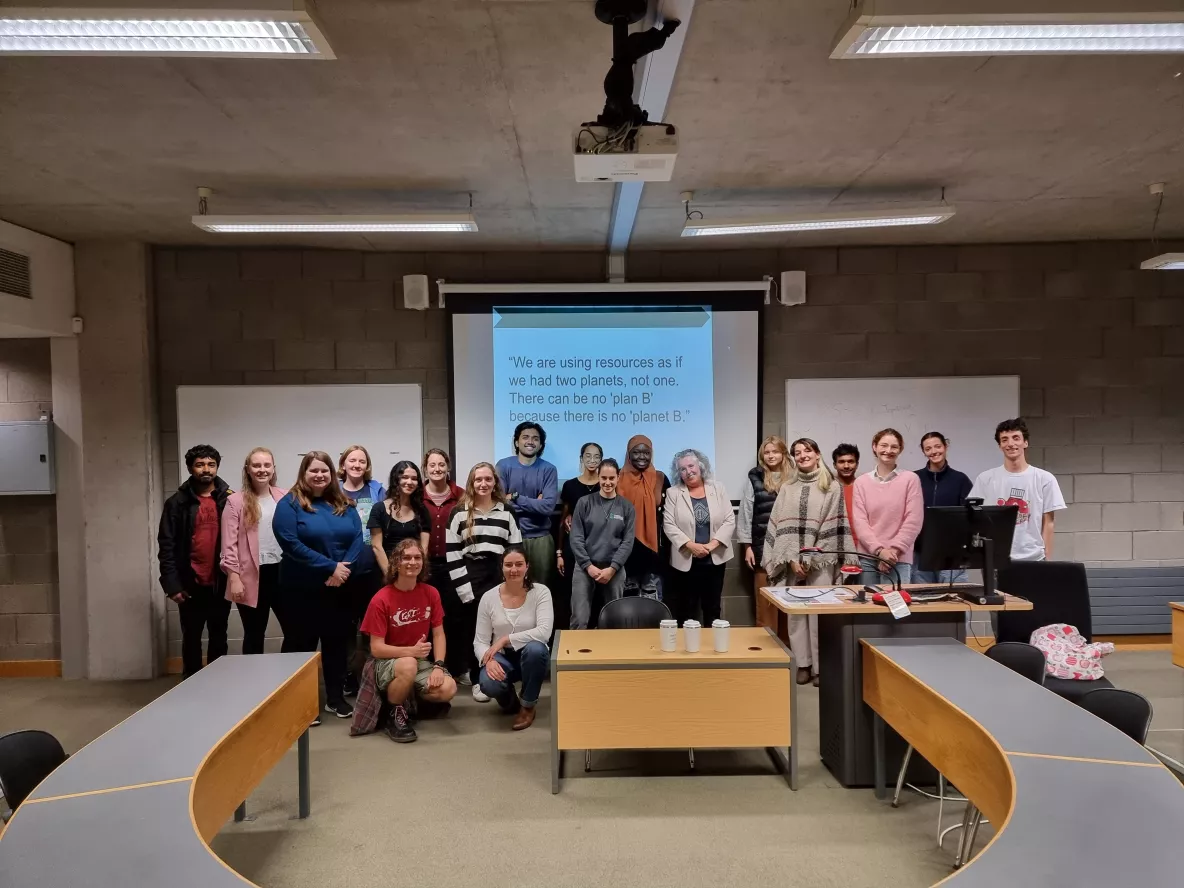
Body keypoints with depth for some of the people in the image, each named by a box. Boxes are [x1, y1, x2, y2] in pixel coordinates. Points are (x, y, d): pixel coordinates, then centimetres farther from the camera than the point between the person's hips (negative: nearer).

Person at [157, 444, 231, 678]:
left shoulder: (229, 499, 1)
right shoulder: (177, 502, -1)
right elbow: (166, 546, -3)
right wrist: (172, 584, -9)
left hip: (221, 583, 1)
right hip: (191, 584, -1)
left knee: (219, 637, 12)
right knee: (191, 638, 11)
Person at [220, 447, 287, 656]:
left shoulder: (285, 497, 6)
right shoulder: (236, 501, -1)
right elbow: (229, 543, -4)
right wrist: (234, 577, -10)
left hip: (281, 571, 3)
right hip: (252, 576, -3)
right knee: (254, 635, 9)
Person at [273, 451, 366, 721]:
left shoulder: (344, 505, 8)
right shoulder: (290, 504, -6)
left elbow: (357, 539, 1)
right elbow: (291, 544, -17)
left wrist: (344, 570, -17)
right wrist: (330, 567, -20)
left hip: (340, 588, 4)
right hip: (301, 589, -4)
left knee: (337, 642, 13)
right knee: (300, 644, 6)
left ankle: (336, 698, 26)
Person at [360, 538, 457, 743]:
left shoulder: (431, 593, -2)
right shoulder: (381, 599, -15)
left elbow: (438, 634, 1)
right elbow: (376, 648, -15)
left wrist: (438, 665, -16)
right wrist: (410, 651, -29)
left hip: (421, 661, 4)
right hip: (387, 663, -4)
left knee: (448, 689, -25)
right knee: (408, 665, -39)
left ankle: (415, 699, 10)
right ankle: (395, 714, -10)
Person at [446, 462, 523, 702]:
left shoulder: (506, 512, 8)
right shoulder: (459, 513, 1)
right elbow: (452, 554, -3)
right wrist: (464, 587, -9)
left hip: (500, 575, 1)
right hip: (471, 577, -1)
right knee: (474, 630, 6)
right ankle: (478, 680, 17)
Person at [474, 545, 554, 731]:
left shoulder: (540, 591, -11)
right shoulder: (489, 597, -6)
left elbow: (544, 631, -25)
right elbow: (479, 641, -5)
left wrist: (506, 639, -26)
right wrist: (489, 660, -27)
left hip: (531, 656, -1)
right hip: (501, 657, 1)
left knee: (535, 648, -37)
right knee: (489, 684, -33)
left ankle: (528, 706, -9)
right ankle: (508, 700, 9)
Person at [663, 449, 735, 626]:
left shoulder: (718, 488, 4)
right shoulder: (673, 493, 0)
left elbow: (730, 520, -1)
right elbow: (668, 524, -7)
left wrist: (713, 543, -13)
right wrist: (690, 545, -17)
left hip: (714, 559, 2)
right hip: (685, 561, -1)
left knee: (712, 609, 12)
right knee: (685, 611, 5)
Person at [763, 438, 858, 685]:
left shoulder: (832, 487, 2)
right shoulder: (787, 488, 11)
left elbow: (834, 526, -2)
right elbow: (780, 526, 6)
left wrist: (810, 558, -9)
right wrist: (792, 559, -6)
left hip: (821, 560, -3)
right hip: (792, 561, 3)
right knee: (795, 611, 4)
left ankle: (821, 666, 4)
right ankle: (802, 664, 12)